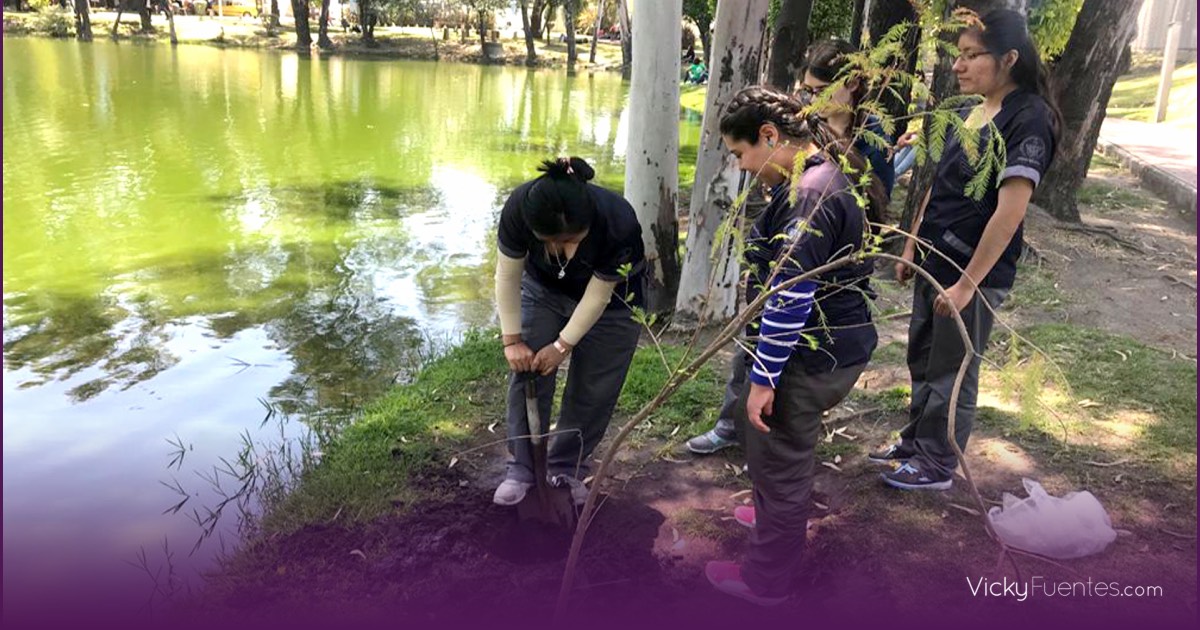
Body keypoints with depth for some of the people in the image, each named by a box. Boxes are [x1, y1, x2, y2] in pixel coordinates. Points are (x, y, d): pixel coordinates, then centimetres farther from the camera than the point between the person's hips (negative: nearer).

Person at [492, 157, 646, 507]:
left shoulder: (620, 225, -39)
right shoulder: (518, 209, -33)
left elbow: (598, 296, -26)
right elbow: (508, 276, -19)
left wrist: (562, 345, -19)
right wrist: (513, 340, -16)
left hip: (611, 300, -2)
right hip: (543, 290, 2)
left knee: (593, 389, -1)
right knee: (528, 374, -4)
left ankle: (567, 469, 19)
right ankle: (522, 468, 10)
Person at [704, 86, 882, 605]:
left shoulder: (808, 195, -24)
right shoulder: (834, 175, 9)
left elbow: (790, 297, -27)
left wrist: (763, 377, -20)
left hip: (808, 358, -10)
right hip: (840, 345, 10)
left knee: (778, 462, 7)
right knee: (789, 452, 29)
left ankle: (766, 578, 25)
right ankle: (777, 521, 52)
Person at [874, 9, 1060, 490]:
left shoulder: (1028, 120, -18)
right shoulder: (977, 111, 8)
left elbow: (1009, 211, -23)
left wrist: (967, 284, -23)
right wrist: (913, 246, 16)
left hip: (976, 271, -8)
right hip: (936, 262, 8)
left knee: (952, 371, 6)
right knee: (923, 360, 19)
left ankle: (937, 466, 23)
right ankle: (916, 443, 36)